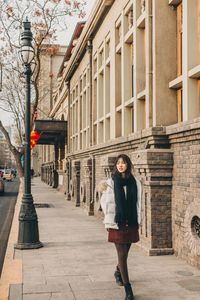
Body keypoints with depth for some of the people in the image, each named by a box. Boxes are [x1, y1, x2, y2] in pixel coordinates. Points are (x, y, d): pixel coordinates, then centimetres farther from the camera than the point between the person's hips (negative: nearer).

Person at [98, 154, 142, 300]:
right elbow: (105, 202, 0)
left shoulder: (135, 182, 2)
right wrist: (110, 220, 0)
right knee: (122, 254, -2)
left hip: (131, 223, 3)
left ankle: (118, 272, 47)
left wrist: (138, 221, 6)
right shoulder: (111, 182, -5)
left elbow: (138, 203, 6)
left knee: (125, 252, 17)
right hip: (117, 223, -3)